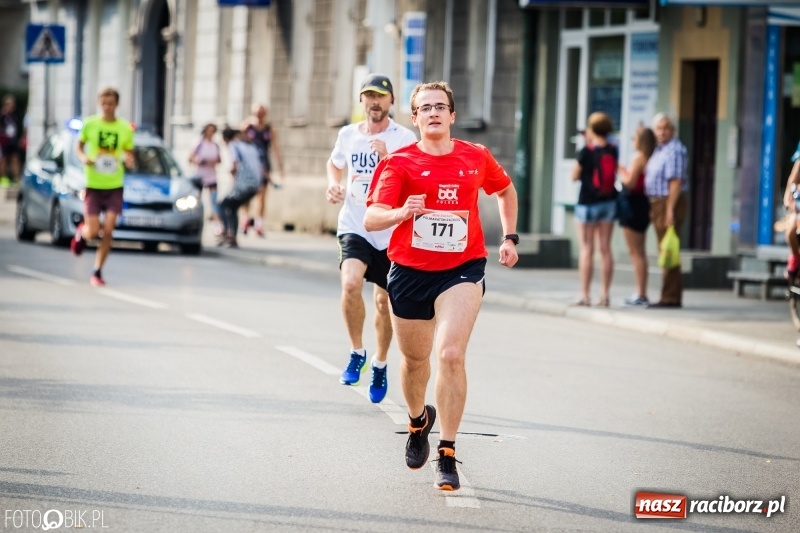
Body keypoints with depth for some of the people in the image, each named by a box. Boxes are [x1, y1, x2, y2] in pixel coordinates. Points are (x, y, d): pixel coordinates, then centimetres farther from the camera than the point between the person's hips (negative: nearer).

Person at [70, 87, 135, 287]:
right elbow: (79, 146, 9)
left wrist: (129, 160, -12)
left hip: (114, 186, 1)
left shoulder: (125, 128, 0)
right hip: (92, 185, -1)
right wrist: (83, 158, -12)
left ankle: (97, 272, 7)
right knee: (93, 232, -4)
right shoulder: (89, 124, -3)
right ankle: (81, 232, 34)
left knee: (107, 231, -6)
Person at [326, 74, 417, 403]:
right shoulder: (348, 135, 5)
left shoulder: (404, 138, -6)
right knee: (351, 283, -24)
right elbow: (334, 163, 25)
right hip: (354, 225, 1)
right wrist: (333, 184, 5)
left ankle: (380, 363, 32)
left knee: (384, 301, 9)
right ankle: (357, 352, -4)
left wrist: (387, 158, -29)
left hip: (391, 230, -1)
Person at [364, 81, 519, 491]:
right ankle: (418, 419, 50)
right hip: (409, 272, 1)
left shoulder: (476, 158, 2)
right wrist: (401, 213, -34)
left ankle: (447, 455, -12)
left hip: (462, 269, -1)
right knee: (415, 359, 16)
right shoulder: (399, 163, -5)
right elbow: (371, 218, -15)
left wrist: (510, 237, 15)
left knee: (451, 354, -20)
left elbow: (505, 190, 23)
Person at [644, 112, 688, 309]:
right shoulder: (659, 150, 17)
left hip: (669, 203, -10)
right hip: (658, 203, 10)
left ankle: (670, 297, -8)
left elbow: (676, 181, -21)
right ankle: (672, 296, 18)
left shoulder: (674, 150, -15)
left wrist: (670, 210, -25)